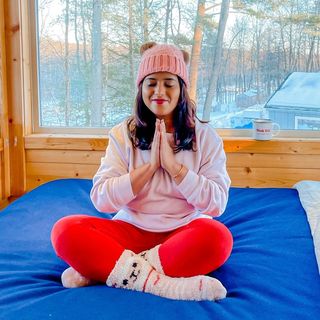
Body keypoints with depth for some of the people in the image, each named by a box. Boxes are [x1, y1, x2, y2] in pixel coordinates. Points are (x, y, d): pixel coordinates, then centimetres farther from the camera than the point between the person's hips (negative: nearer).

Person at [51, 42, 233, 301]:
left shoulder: (205, 136, 0)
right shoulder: (123, 134, 3)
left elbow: (217, 204, -8)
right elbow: (102, 200, -6)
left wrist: (172, 164, -16)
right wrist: (150, 165, -14)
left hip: (185, 232, 0)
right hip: (132, 230, 1)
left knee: (217, 236, -34)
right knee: (66, 230, -22)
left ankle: (104, 269, -24)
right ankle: (158, 282, -31)